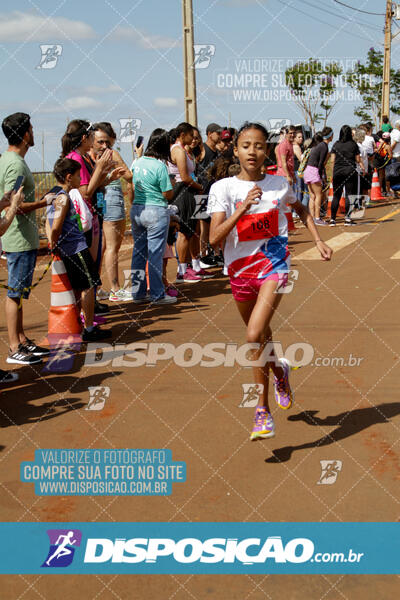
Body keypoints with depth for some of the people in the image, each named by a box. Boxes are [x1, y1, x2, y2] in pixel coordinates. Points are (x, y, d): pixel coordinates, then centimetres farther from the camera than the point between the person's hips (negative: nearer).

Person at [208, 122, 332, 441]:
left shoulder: (279, 184, -1)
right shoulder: (223, 188, -7)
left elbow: (301, 208, 21)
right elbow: (214, 238, -16)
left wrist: (318, 240, 12)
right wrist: (243, 208, -26)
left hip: (274, 265, -2)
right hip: (241, 270, 2)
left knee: (255, 335, -20)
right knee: (261, 339, 18)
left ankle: (263, 408, -4)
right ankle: (280, 370, 52)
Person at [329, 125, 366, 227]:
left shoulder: (336, 145, 4)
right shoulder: (353, 144, 0)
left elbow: (332, 161, 2)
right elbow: (358, 160, 4)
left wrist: (333, 173, 10)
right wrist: (362, 169, 18)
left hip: (337, 172, 2)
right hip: (350, 171, -2)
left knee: (336, 196, 5)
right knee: (349, 195, 0)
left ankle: (332, 219, 3)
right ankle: (347, 218, -5)